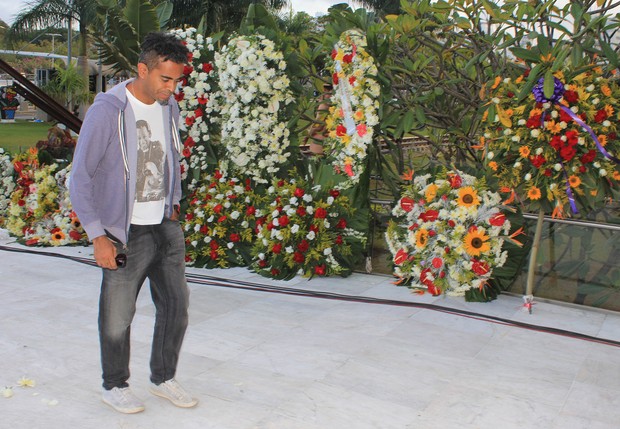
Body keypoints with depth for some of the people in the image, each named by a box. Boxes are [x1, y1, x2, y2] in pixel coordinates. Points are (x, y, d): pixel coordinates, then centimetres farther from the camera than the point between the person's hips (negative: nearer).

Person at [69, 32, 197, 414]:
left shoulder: (169, 107, 4)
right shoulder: (107, 111, -15)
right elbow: (80, 178, -12)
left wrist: (174, 206, 15)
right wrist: (98, 236, -14)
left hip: (166, 226, 6)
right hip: (126, 232, -6)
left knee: (176, 304, 12)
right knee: (118, 316, 5)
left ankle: (163, 378, 31)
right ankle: (115, 386, 28)